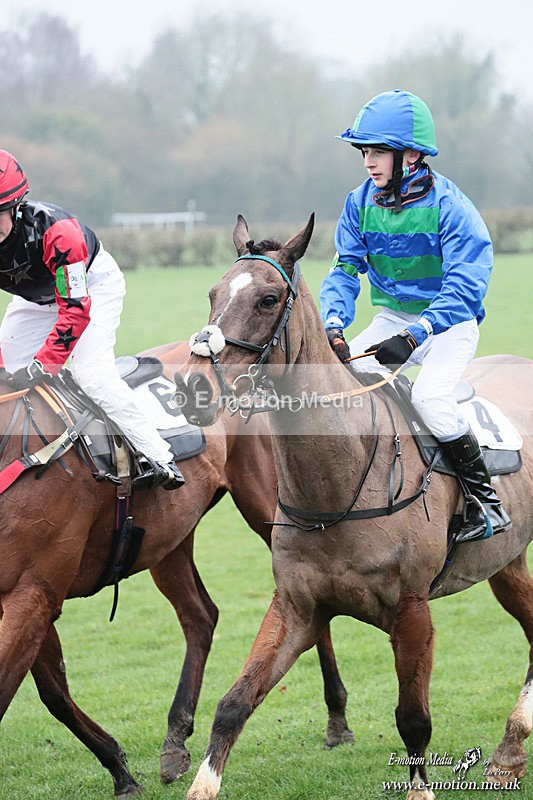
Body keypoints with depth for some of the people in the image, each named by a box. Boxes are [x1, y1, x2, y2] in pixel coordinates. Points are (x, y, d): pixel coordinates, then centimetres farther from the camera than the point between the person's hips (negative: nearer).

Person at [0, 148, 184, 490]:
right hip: (35, 298, 6)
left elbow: (76, 308, -38)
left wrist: (42, 365, -45)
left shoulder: (55, 231, -42)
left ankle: (160, 459, -21)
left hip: (93, 283, -6)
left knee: (91, 374, -23)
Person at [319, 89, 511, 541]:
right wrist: (333, 326, -22)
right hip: (393, 318, 6)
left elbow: (465, 286, -26)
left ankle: (485, 500, -15)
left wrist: (414, 336, -36)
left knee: (430, 396, -28)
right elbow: (345, 271, -3)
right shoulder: (361, 203, -3)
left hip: (451, 322, -6)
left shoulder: (448, 207, -20)